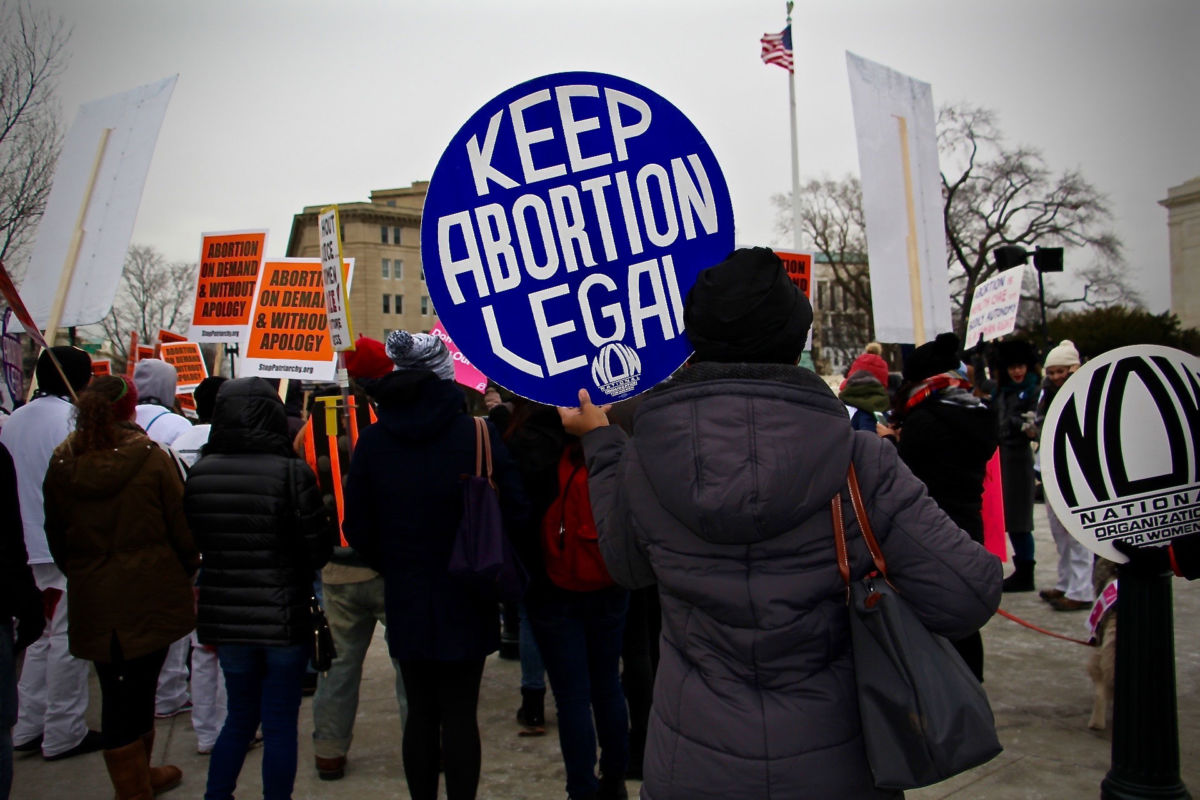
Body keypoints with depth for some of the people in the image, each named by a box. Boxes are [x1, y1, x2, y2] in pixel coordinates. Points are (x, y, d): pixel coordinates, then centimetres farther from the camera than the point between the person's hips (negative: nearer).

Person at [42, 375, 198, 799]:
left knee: (117, 690, 13)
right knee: (139, 688, 10)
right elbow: (182, 527, -8)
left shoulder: (61, 463, -1)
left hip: (92, 601, 3)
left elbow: (55, 538, 9)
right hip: (149, 597, -3)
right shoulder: (151, 458, -13)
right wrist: (189, 566, 10)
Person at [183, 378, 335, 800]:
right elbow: (318, 551, -13)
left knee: (240, 716, 22)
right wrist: (328, 526, 6)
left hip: (224, 617, 4)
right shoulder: (290, 472, -17)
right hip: (284, 617, -4)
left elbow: (192, 544, 5)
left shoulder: (199, 473, -4)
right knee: (280, 723, 9)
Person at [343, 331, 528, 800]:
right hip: (465, 602, -3)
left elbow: (358, 530, 0)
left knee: (420, 712, 15)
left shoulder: (373, 441, -4)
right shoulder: (478, 434, -13)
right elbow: (513, 514, -11)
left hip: (406, 602, 3)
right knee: (460, 714, 6)